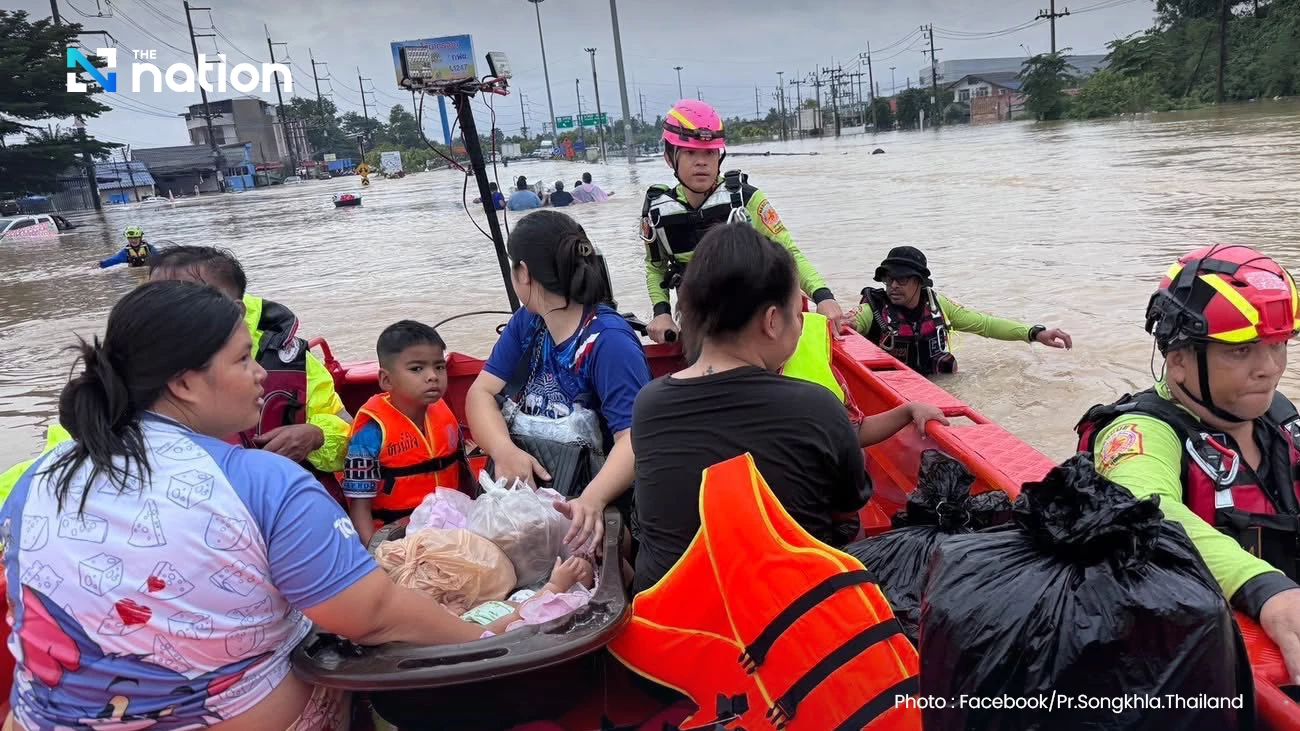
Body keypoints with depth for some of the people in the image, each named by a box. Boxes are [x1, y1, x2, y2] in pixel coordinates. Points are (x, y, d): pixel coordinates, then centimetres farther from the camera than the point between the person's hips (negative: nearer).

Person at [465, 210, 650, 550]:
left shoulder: (609, 340, -17)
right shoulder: (527, 322, 6)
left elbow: (634, 438, -27)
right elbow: (482, 391, -1)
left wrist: (593, 498, -46)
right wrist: (503, 449, -22)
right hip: (520, 480, 5)